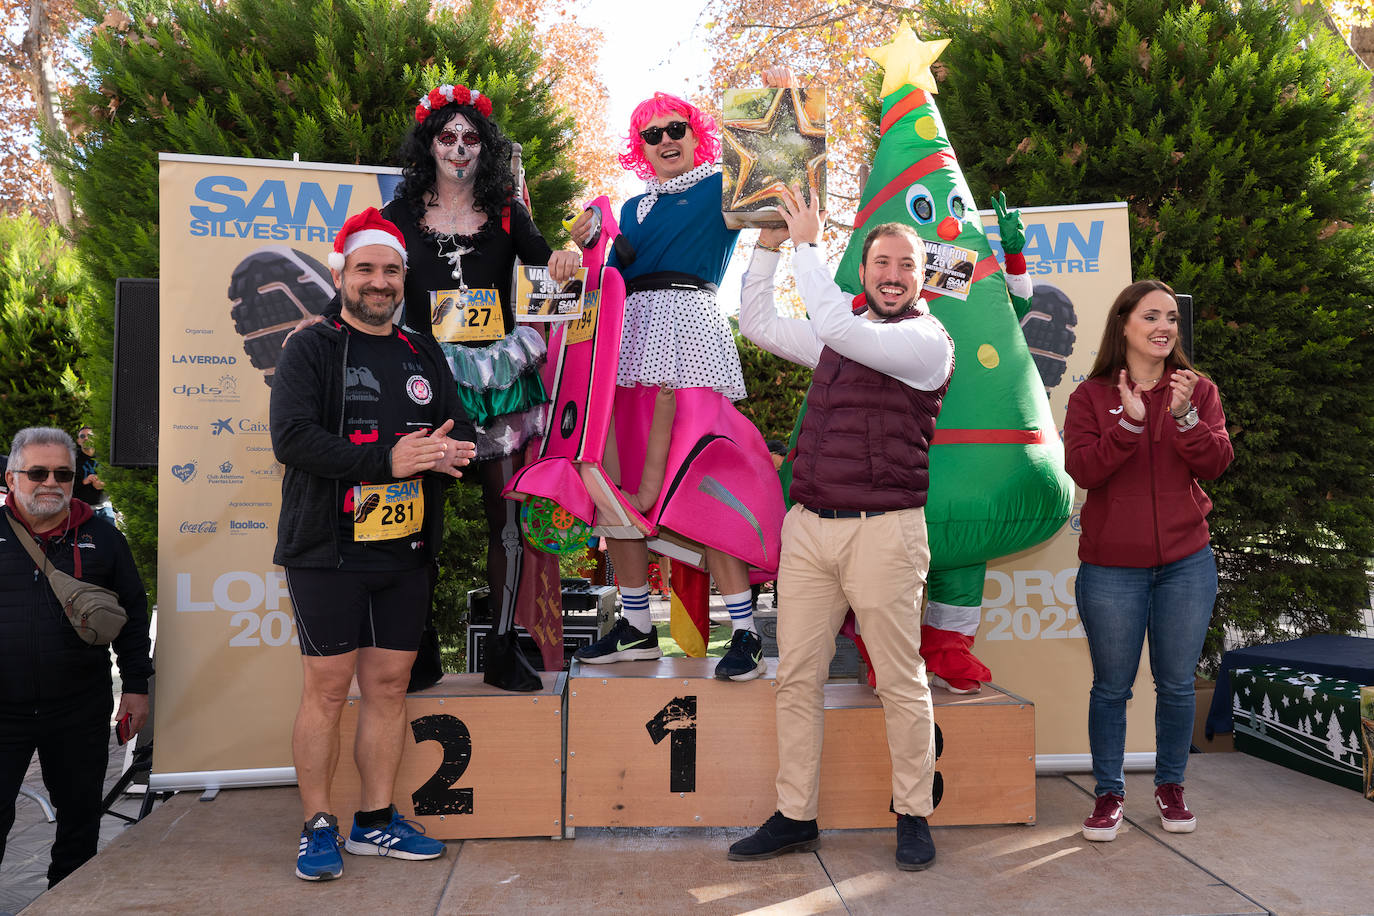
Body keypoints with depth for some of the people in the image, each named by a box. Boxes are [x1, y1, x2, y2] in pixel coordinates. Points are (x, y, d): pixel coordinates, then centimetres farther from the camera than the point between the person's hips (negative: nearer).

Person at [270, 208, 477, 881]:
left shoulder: (425, 357, 15)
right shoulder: (310, 349, -1)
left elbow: (462, 438, 14)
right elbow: (292, 438, -15)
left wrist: (446, 454, -11)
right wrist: (389, 459, -22)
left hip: (406, 554, 5)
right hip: (327, 553, -4)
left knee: (389, 685, 9)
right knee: (327, 688, 0)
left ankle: (376, 821, 22)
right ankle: (318, 827, 15)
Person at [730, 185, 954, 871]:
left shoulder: (928, 340, -3)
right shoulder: (836, 336, 17)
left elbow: (839, 326, -18)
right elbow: (757, 323, 22)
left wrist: (807, 243, -10)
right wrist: (769, 244, 12)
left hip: (883, 531, -5)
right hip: (808, 527, 6)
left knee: (901, 683, 4)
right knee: (797, 678, 6)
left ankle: (913, 816, 19)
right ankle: (795, 816, 17)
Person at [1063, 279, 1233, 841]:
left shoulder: (1198, 390, 5)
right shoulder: (1092, 395, -1)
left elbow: (1216, 463, -7)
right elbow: (1081, 469, -13)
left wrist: (1185, 416, -22)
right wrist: (1130, 422, -23)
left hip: (1186, 563, 2)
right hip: (1112, 568, -2)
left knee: (1177, 685, 11)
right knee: (1111, 686, 7)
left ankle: (1170, 785, 31)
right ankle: (1109, 793, 22)